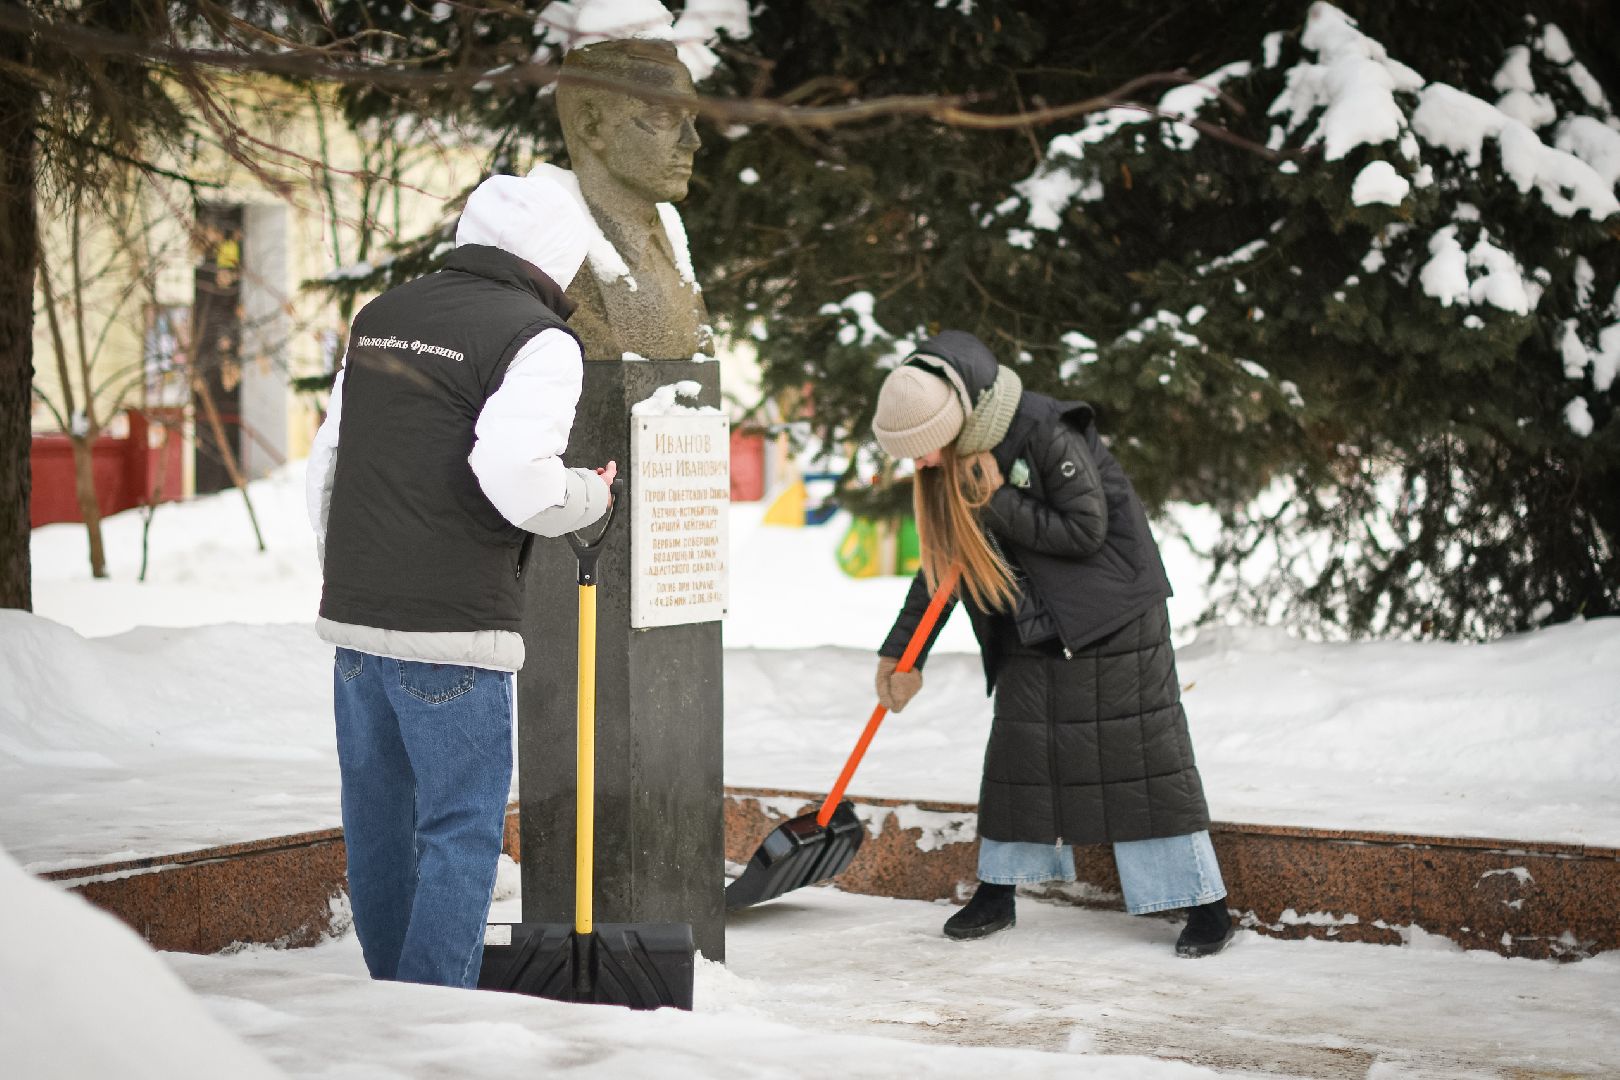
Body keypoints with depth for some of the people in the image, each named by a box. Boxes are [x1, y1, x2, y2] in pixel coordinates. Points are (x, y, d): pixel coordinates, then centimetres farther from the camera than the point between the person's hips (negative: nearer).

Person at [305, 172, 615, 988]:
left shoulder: (379, 318, 14)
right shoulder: (538, 340, -9)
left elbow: (328, 464, 17)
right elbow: (514, 475, -22)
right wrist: (591, 496, -2)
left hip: (353, 618, 7)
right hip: (452, 631, -7)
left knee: (378, 821, 16)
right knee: (462, 830, 0)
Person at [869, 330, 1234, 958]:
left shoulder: (1044, 431, -24)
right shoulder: (949, 460, -1)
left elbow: (1087, 529, -22)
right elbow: (941, 563, 8)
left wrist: (998, 506, -25)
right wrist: (901, 651, 5)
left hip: (1114, 613, -7)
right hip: (1032, 625, 7)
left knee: (1144, 748, -7)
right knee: (1017, 743, 5)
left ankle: (1206, 906, -2)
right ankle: (997, 894, 18)